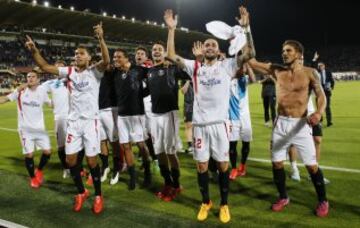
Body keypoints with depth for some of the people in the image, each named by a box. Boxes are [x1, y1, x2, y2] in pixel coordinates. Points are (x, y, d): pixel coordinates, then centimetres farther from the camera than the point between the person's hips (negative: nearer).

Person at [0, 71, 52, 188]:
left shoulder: (41, 90, 0)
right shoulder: (20, 91, -5)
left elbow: (50, 103, 12)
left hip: (39, 127, 2)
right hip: (25, 128, -2)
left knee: (47, 151, 0)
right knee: (29, 154, -2)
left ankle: (39, 170, 29)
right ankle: (33, 178, 21)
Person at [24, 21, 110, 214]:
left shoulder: (95, 71, -6)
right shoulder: (69, 71, 8)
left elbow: (106, 61, -26)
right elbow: (45, 67, 6)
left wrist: (101, 39, -38)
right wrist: (34, 51, -8)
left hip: (90, 121, -5)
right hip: (73, 121, 5)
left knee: (91, 160, -1)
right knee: (70, 159, 5)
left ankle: (98, 196, 17)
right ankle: (81, 192, 26)